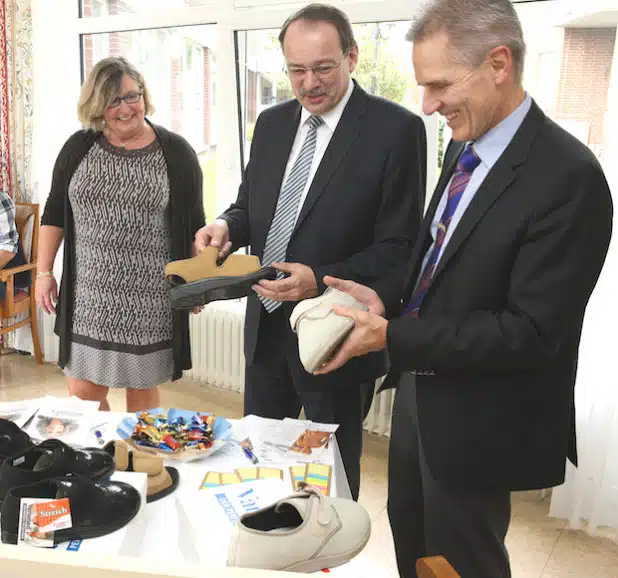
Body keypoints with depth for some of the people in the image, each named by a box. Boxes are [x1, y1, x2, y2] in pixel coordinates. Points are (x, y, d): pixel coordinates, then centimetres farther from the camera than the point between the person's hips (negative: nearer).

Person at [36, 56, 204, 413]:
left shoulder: (176, 153, -2)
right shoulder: (79, 148, 5)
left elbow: (194, 225, 3)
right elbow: (55, 212, 12)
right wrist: (44, 272, 8)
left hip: (150, 298, -2)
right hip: (89, 294, 3)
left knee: (143, 391, 11)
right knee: (82, 392, 8)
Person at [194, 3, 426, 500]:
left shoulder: (395, 129, -14)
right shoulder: (272, 123, 5)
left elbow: (399, 247, -16)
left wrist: (321, 280, -28)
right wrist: (226, 226, -8)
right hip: (266, 326, 6)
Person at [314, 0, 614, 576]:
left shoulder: (568, 177, -25)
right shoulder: (463, 148, 2)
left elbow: (536, 332, -27)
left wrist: (392, 336, -27)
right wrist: (386, 296, -6)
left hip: (479, 418, -7)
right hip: (420, 386, 8)